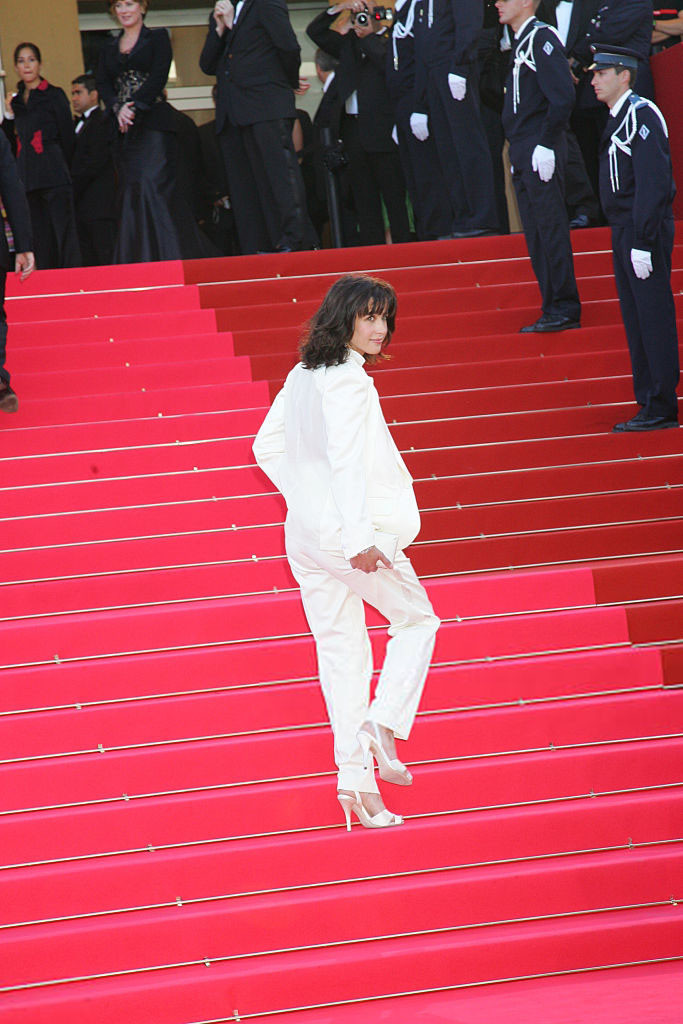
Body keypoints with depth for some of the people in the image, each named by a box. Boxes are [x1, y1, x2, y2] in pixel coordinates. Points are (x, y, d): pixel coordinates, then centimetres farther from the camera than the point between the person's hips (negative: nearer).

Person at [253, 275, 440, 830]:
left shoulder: (301, 377, 10)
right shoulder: (348, 381, -16)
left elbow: (267, 446, 18)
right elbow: (345, 460, -25)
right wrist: (362, 536, -27)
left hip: (304, 534, 8)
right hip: (348, 531, -8)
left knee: (340, 650, 9)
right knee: (417, 620, 12)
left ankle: (355, 776, 6)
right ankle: (383, 724, -4)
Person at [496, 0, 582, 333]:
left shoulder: (542, 38, -10)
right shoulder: (520, 43, 19)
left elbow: (562, 96, -18)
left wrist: (546, 146, -20)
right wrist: (518, 153, 17)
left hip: (541, 153, -10)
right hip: (523, 155, 10)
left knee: (550, 229, -9)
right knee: (536, 236, 9)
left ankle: (564, 310, -7)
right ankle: (553, 309, 12)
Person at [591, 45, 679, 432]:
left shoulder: (643, 116, -14)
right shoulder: (619, 117, 15)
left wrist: (643, 244, -23)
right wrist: (625, 240, 17)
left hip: (646, 232, -10)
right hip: (624, 232, 10)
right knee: (637, 321, 11)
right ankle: (649, 404, 16)